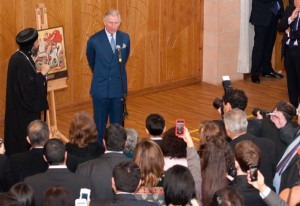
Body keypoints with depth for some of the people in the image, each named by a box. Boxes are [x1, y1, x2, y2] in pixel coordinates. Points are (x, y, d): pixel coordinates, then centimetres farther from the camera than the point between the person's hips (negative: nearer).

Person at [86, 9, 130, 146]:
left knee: (117, 123, 10)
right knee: (100, 124, 5)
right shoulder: (94, 40, -11)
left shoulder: (125, 38, -2)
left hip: (118, 88, 3)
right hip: (101, 88, -3)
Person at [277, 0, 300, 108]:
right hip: (288, 49, 5)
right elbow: (280, 27, 2)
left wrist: (290, 33, -7)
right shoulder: (289, 9, 6)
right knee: (291, 79, 13)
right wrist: (291, 18, -13)